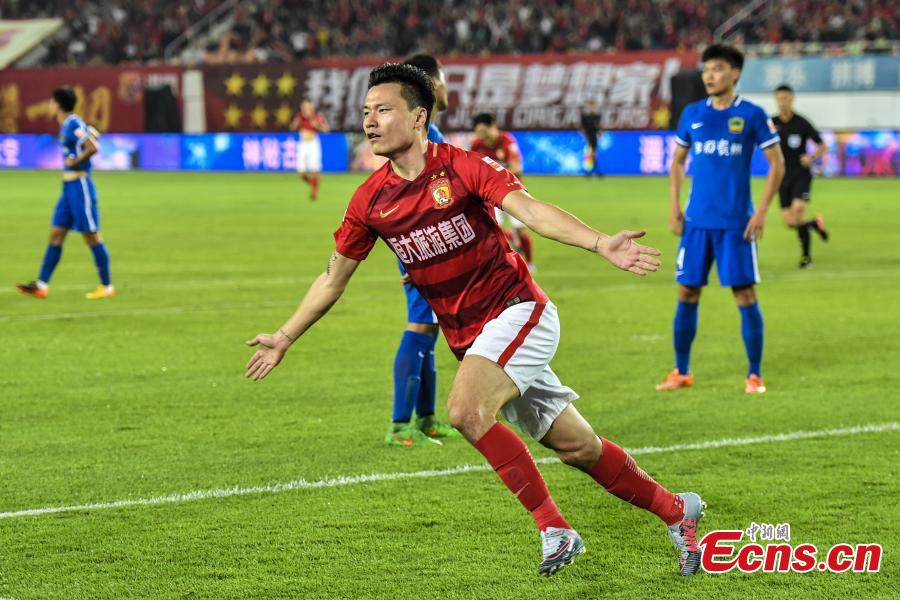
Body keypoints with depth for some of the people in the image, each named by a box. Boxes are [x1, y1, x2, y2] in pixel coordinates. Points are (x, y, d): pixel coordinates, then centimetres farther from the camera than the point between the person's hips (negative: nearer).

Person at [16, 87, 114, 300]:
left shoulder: (73, 125, -15)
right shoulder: (66, 125, 12)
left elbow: (93, 148, -24)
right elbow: (93, 135, 22)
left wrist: (75, 161, -12)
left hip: (80, 185, -10)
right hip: (69, 186, 10)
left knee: (91, 235, -3)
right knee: (56, 234, 7)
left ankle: (107, 287, 4)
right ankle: (42, 285, 7)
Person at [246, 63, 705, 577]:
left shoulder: (463, 167, -13)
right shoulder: (371, 200, 2)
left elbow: (532, 211, -26)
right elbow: (334, 278, 16)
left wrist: (601, 244, -41)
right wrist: (285, 338, 19)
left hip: (517, 310, -5)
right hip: (467, 337, 5)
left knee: (467, 410, -27)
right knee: (576, 447, 8)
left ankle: (555, 530, -16)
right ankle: (676, 510, 27)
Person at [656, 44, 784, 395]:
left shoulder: (752, 115, -4)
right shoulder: (692, 114, 8)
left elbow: (777, 164, -2)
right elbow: (677, 162, 17)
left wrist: (761, 212, -9)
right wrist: (674, 208, 7)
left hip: (736, 222, -4)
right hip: (697, 221, 4)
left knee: (745, 294, -3)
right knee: (687, 293, 5)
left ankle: (755, 375, 5)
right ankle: (681, 372, 16)